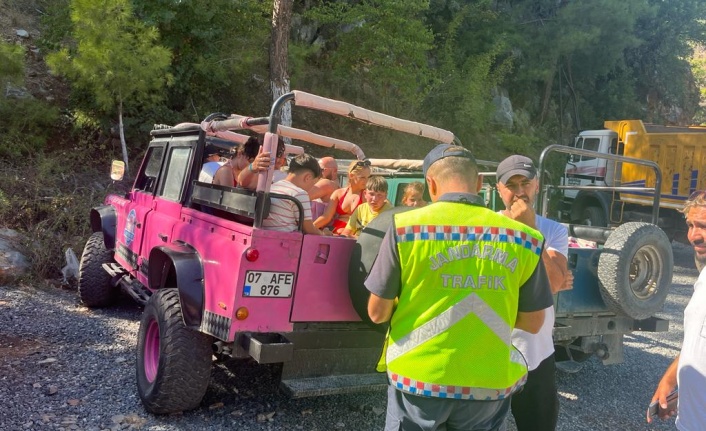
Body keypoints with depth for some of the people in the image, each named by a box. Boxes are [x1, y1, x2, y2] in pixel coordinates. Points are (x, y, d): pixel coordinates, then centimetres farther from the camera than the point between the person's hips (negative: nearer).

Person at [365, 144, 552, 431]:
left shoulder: (406, 225, -12)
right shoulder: (523, 238, -6)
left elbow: (377, 313, -6)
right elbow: (532, 323, 3)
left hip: (418, 380, -1)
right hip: (489, 384, 2)